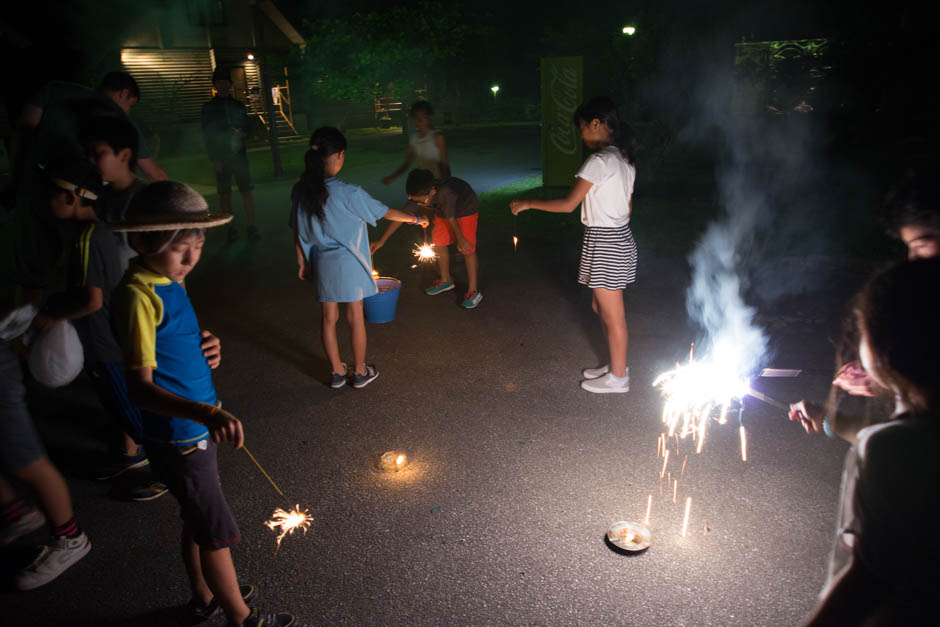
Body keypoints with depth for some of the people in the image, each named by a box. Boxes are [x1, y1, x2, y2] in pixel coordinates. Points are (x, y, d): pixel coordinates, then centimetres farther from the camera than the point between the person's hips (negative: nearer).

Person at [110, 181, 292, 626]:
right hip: (178, 438, -8)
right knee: (217, 532, 8)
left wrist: (207, 350, -4)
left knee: (197, 519, 24)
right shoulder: (139, 295, -24)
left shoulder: (171, 282, 4)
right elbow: (140, 387, -29)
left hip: (196, 427, 8)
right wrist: (206, 413, -44)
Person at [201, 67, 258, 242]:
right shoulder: (209, 108, 6)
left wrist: (241, 134, -9)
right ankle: (231, 228, 8)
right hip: (221, 157, -1)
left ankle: (252, 227, -3)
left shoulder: (239, 106, 12)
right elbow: (207, 135, 2)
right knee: (225, 195, 1)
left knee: (246, 192, -6)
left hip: (239, 155, 1)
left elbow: (247, 129, 16)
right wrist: (214, 159, -7)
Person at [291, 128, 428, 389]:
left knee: (329, 318, 15)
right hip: (349, 263, -4)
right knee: (355, 318, 10)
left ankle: (337, 372, 27)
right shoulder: (349, 194, -21)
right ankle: (360, 372, 23)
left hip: (322, 264, 5)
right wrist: (415, 219, 6)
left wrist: (302, 262, 16)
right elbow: (384, 212, -9)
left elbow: (298, 231, 3)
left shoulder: (300, 191, -6)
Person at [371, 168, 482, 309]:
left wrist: (460, 240, -15)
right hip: (442, 212, 6)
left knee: (467, 249, -13)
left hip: (466, 209, -6)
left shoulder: (445, 193, -44)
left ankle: (473, 291, -3)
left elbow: (451, 219, -30)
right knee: (438, 243, 7)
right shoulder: (418, 196, -25)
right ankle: (446, 281, 27)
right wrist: (381, 241, -18)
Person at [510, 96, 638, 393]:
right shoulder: (624, 158, 9)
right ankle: (616, 365, 33)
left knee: (612, 314, 4)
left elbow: (568, 204, -19)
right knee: (601, 307, 20)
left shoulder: (599, 161, -20)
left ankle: (618, 377, 20)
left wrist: (528, 203, -9)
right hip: (620, 236, 9)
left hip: (604, 243, -9)